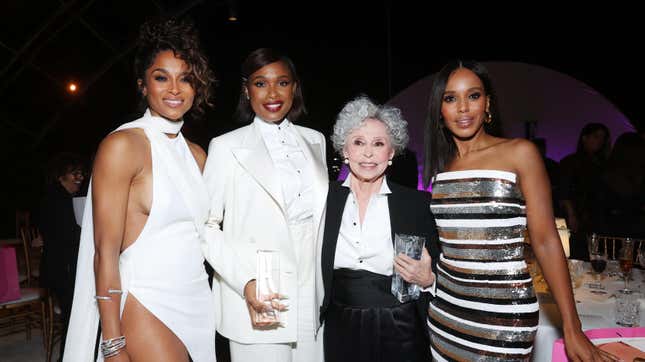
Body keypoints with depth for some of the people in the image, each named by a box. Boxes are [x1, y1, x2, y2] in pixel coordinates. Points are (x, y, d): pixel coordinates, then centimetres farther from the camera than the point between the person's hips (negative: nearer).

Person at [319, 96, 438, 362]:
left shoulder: (418, 203, -7)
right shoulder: (325, 198, -3)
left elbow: (438, 273, 1)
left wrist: (427, 279, -19)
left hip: (399, 332, -1)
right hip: (340, 329, 1)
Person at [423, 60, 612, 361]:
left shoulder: (519, 153, -7)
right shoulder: (440, 164, 5)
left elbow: (545, 240, -9)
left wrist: (572, 330, -10)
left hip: (504, 312, -4)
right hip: (446, 307, 4)